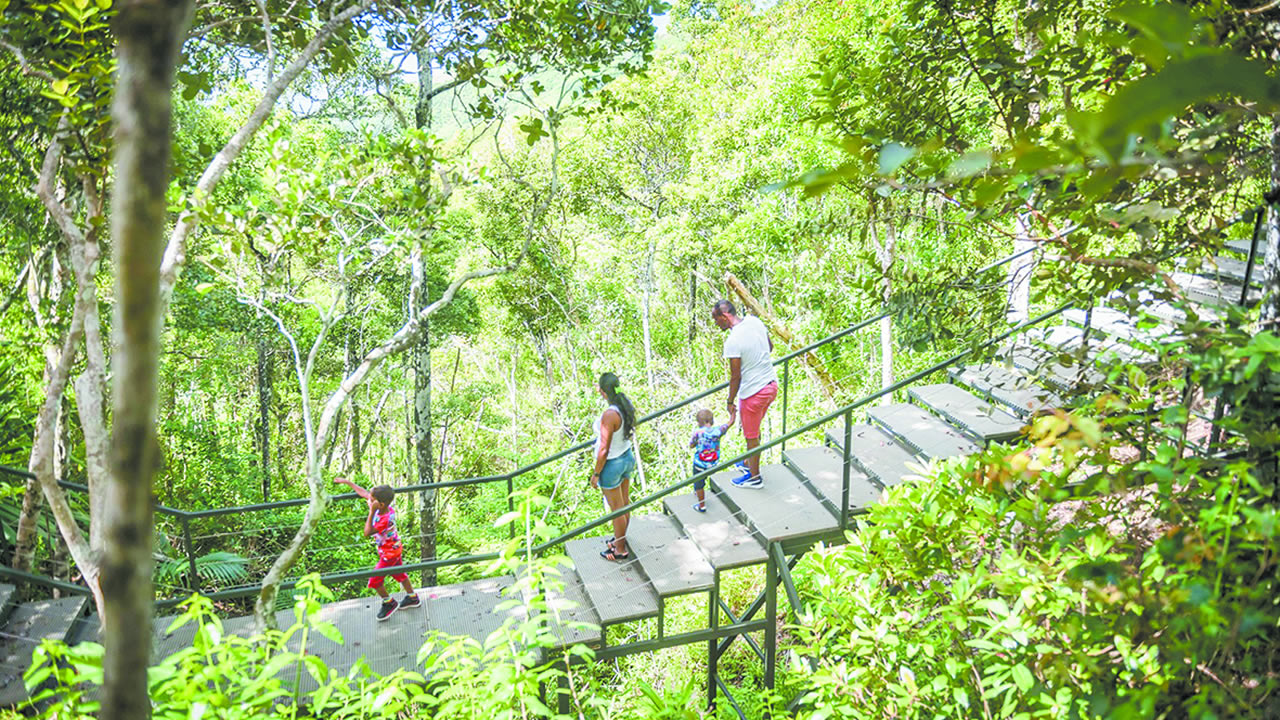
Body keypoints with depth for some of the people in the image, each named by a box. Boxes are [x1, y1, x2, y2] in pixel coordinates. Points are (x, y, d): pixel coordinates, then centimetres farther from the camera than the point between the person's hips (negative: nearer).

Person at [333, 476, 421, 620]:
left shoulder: (385, 519, -38)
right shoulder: (383, 507, -16)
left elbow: (367, 533, -34)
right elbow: (363, 492, -5)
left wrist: (371, 512, -37)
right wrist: (347, 482, 0)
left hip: (389, 553, -8)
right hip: (394, 549, 8)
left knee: (375, 580, 5)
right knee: (398, 574, 24)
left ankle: (389, 603, 27)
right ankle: (412, 598, 42)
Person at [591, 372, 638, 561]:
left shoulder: (610, 415, -34)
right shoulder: (627, 405, -9)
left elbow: (604, 450, -27)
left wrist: (595, 474, -13)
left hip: (611, 465, -8)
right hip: (628, 458, 8)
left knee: (616, 508, 12)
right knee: (624, 502, 24)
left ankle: (620, 550, 31)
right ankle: (621, 538, 45)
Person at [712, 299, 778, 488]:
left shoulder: (733, 342, -25)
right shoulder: (755, 321, -2)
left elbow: (736, 377, -19)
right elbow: (770, 346, 13)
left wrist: (730, 402, -6)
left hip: (753, 393, -8)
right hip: (771, 383, 8)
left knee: (751, 436, 12)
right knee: (754, 429, 27)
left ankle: (754, 477, 28)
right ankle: (750, 463, 45)